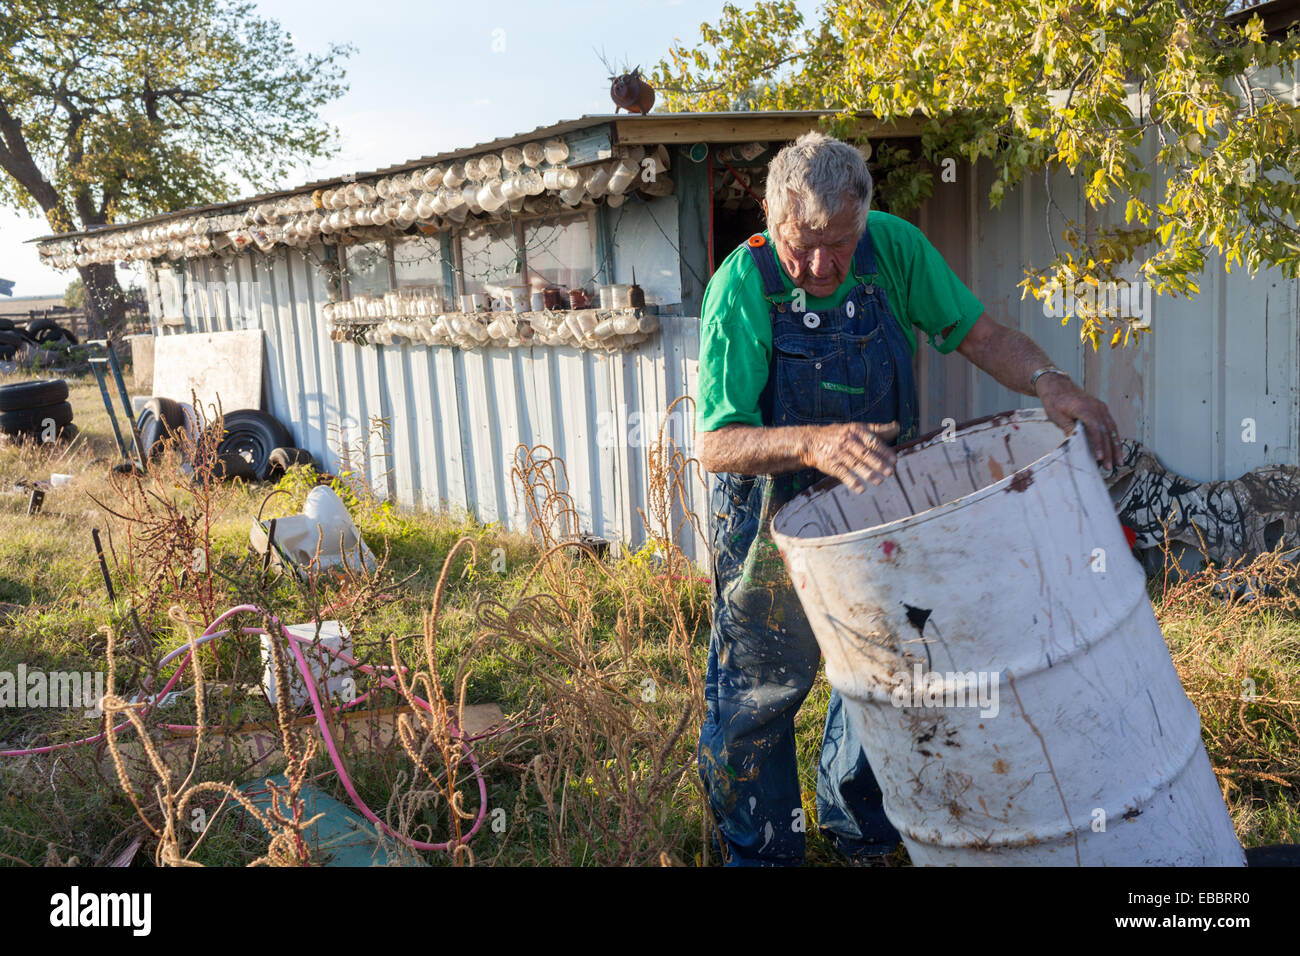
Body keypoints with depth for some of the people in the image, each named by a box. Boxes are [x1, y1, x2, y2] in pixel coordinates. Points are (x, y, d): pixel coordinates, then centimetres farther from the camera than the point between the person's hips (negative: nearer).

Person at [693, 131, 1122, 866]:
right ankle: (762, 852, 32)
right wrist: (813, 443, -45)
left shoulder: (893, 246, -14)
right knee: (761, 694, 7)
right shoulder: (741, 286, -25)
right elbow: (715, 444, -27)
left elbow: (978, 331, -8)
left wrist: (1050, 383, -28)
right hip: (776, 518, -4)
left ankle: (861, 833, 43)